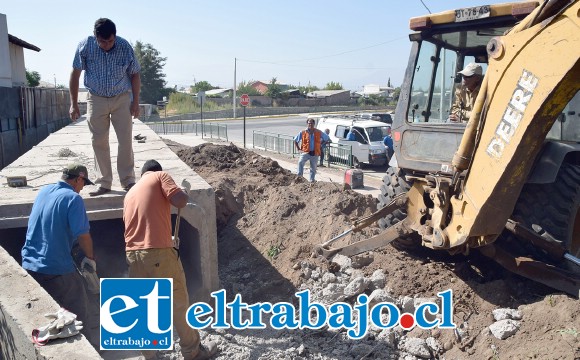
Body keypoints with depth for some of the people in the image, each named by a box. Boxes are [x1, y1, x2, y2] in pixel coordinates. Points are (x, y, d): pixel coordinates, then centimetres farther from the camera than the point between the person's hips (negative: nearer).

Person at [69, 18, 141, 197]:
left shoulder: (125, 47, -14)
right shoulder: (85, 46, -14)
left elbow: (135, 75, -2)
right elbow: (75, 74, -4)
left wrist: (136, 101, -5)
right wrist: (74, 104, -4)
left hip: (122, 99, 0)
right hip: (96, 99, 1)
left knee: (126, 140, -4)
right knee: (99, 142, 3)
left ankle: (128, 181, 6)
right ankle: (104, 183, 12)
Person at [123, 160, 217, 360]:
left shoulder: (130, 193, 23)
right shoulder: (160, 176, 4)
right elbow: (180, 201, -13)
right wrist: (185, 195, 11)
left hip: (133, 254, 7)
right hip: (158, 252, -6)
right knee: (179, 302, 7)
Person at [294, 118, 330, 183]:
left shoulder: (319, 132, 4)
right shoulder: (303, 132, 1)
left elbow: (327, 139, 17)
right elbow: (295, 140, 12)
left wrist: (320, 144, 9)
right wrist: (298, 149, 6)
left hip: (315, 153, 2)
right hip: (305, 152, -2)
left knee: (313, 168, 8)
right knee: (300, 162, -29)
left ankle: (312, 180, 20)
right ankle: (299, 176, -24)